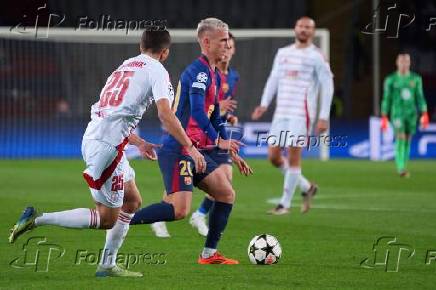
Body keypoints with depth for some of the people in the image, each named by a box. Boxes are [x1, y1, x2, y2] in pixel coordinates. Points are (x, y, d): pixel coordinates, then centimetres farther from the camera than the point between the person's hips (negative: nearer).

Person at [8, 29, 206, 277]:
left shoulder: (125, 66, 23)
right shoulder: (157, 71, -2)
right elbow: (166, 115, -14)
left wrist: (139, 142, 38)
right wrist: (190, 148, -8)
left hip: (92, 138, 9)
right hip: (107, 145, -9)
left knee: (133, 201, 19)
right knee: (107, 218, -2)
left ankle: (108, 264, 19)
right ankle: (37, 219, -7)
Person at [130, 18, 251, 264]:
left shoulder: (214, 74, 18)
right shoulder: (199, 71, -14)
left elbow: (215, 116, 26)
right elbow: (196, 111, -26)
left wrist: (232, 152, 24)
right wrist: (218, 141, -18)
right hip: (179, 149, -10)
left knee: (227, 194, 8)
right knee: (180, 210, -18)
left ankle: (209, 254, 13)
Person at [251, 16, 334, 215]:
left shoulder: (316, 57, -1)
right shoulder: (283, 53, 16)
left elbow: (327, 87, -3)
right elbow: (273, 79, 19)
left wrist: (324, 117, -10)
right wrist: (264, 104, 6)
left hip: (301, 114, -6)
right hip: (281, 112, 6)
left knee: (293, 156, -8)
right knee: (273, 156, 3)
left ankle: (285, 204, 0)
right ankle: (307, 188, 20)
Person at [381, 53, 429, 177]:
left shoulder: (416, 79, 3)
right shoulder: (390, 80, -3)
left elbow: (420, 97, 4)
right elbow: (386, 99, 0)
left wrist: (424, 115, -3)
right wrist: (384, 118, -3)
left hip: (411, 114, 3)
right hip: (397, 114, -3)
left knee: (407, 140, 9)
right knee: (400, 139, -18)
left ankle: (402, 168, 21)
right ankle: (401, 168, -24)